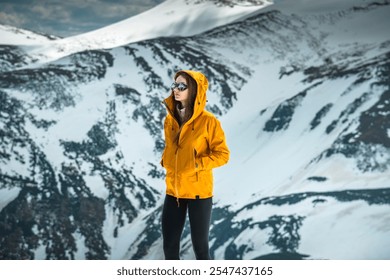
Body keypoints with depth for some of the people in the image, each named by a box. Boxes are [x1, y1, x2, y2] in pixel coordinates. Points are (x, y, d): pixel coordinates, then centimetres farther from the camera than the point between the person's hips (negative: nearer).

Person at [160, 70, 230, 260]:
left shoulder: (208, 121, -12)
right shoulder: (170, 119, 5)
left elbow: (222, 154, -10)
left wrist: (198, 164, -22)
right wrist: (165, 161, 3)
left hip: (199, 192, -5)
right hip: (173, 191, 5)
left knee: (200, 246, 4)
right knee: (169, 246, 12)